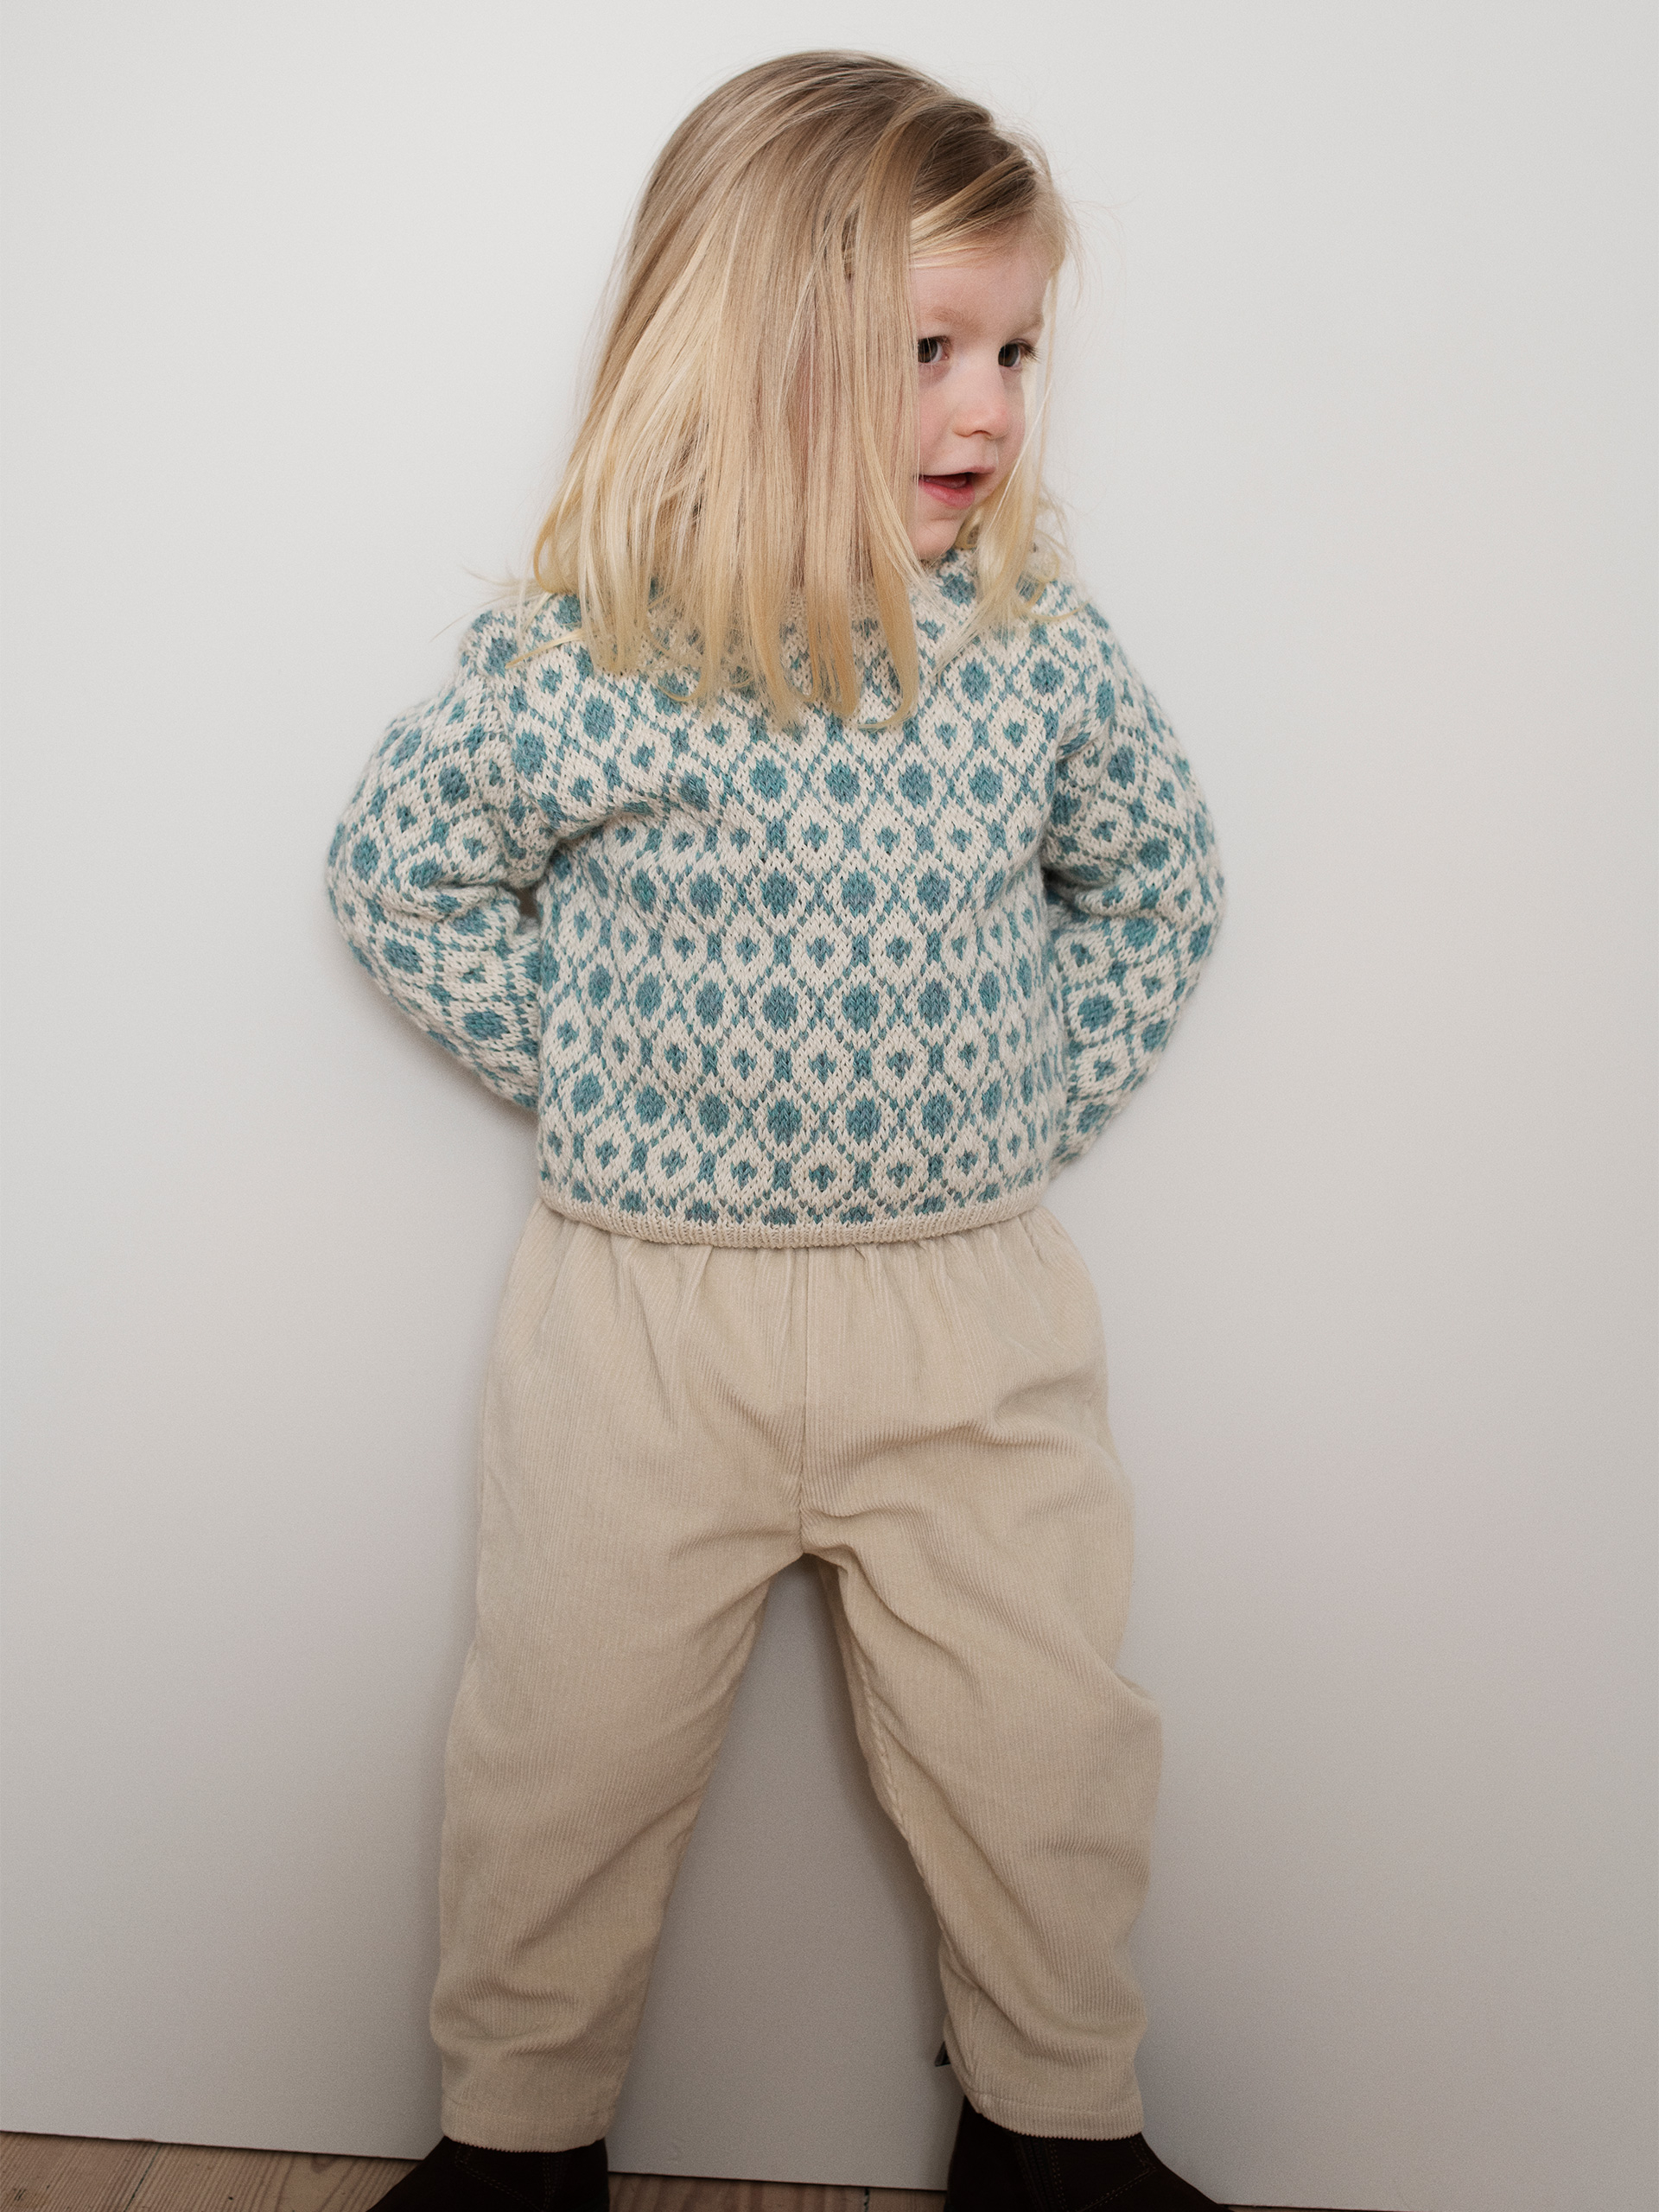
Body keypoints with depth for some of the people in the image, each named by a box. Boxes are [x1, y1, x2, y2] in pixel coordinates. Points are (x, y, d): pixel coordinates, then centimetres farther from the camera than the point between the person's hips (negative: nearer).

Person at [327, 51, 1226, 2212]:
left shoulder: (1041, 650, -4)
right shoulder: (576, 663, -11)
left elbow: (1156, 880, 11)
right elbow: (397, 874, 2)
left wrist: (1030, 1103, 2)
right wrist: (593, 1081, -3)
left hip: (975, 1301, 2)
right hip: (644, 1305, -1)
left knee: (1046, 1753, 13)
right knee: (569, 1758, 13)